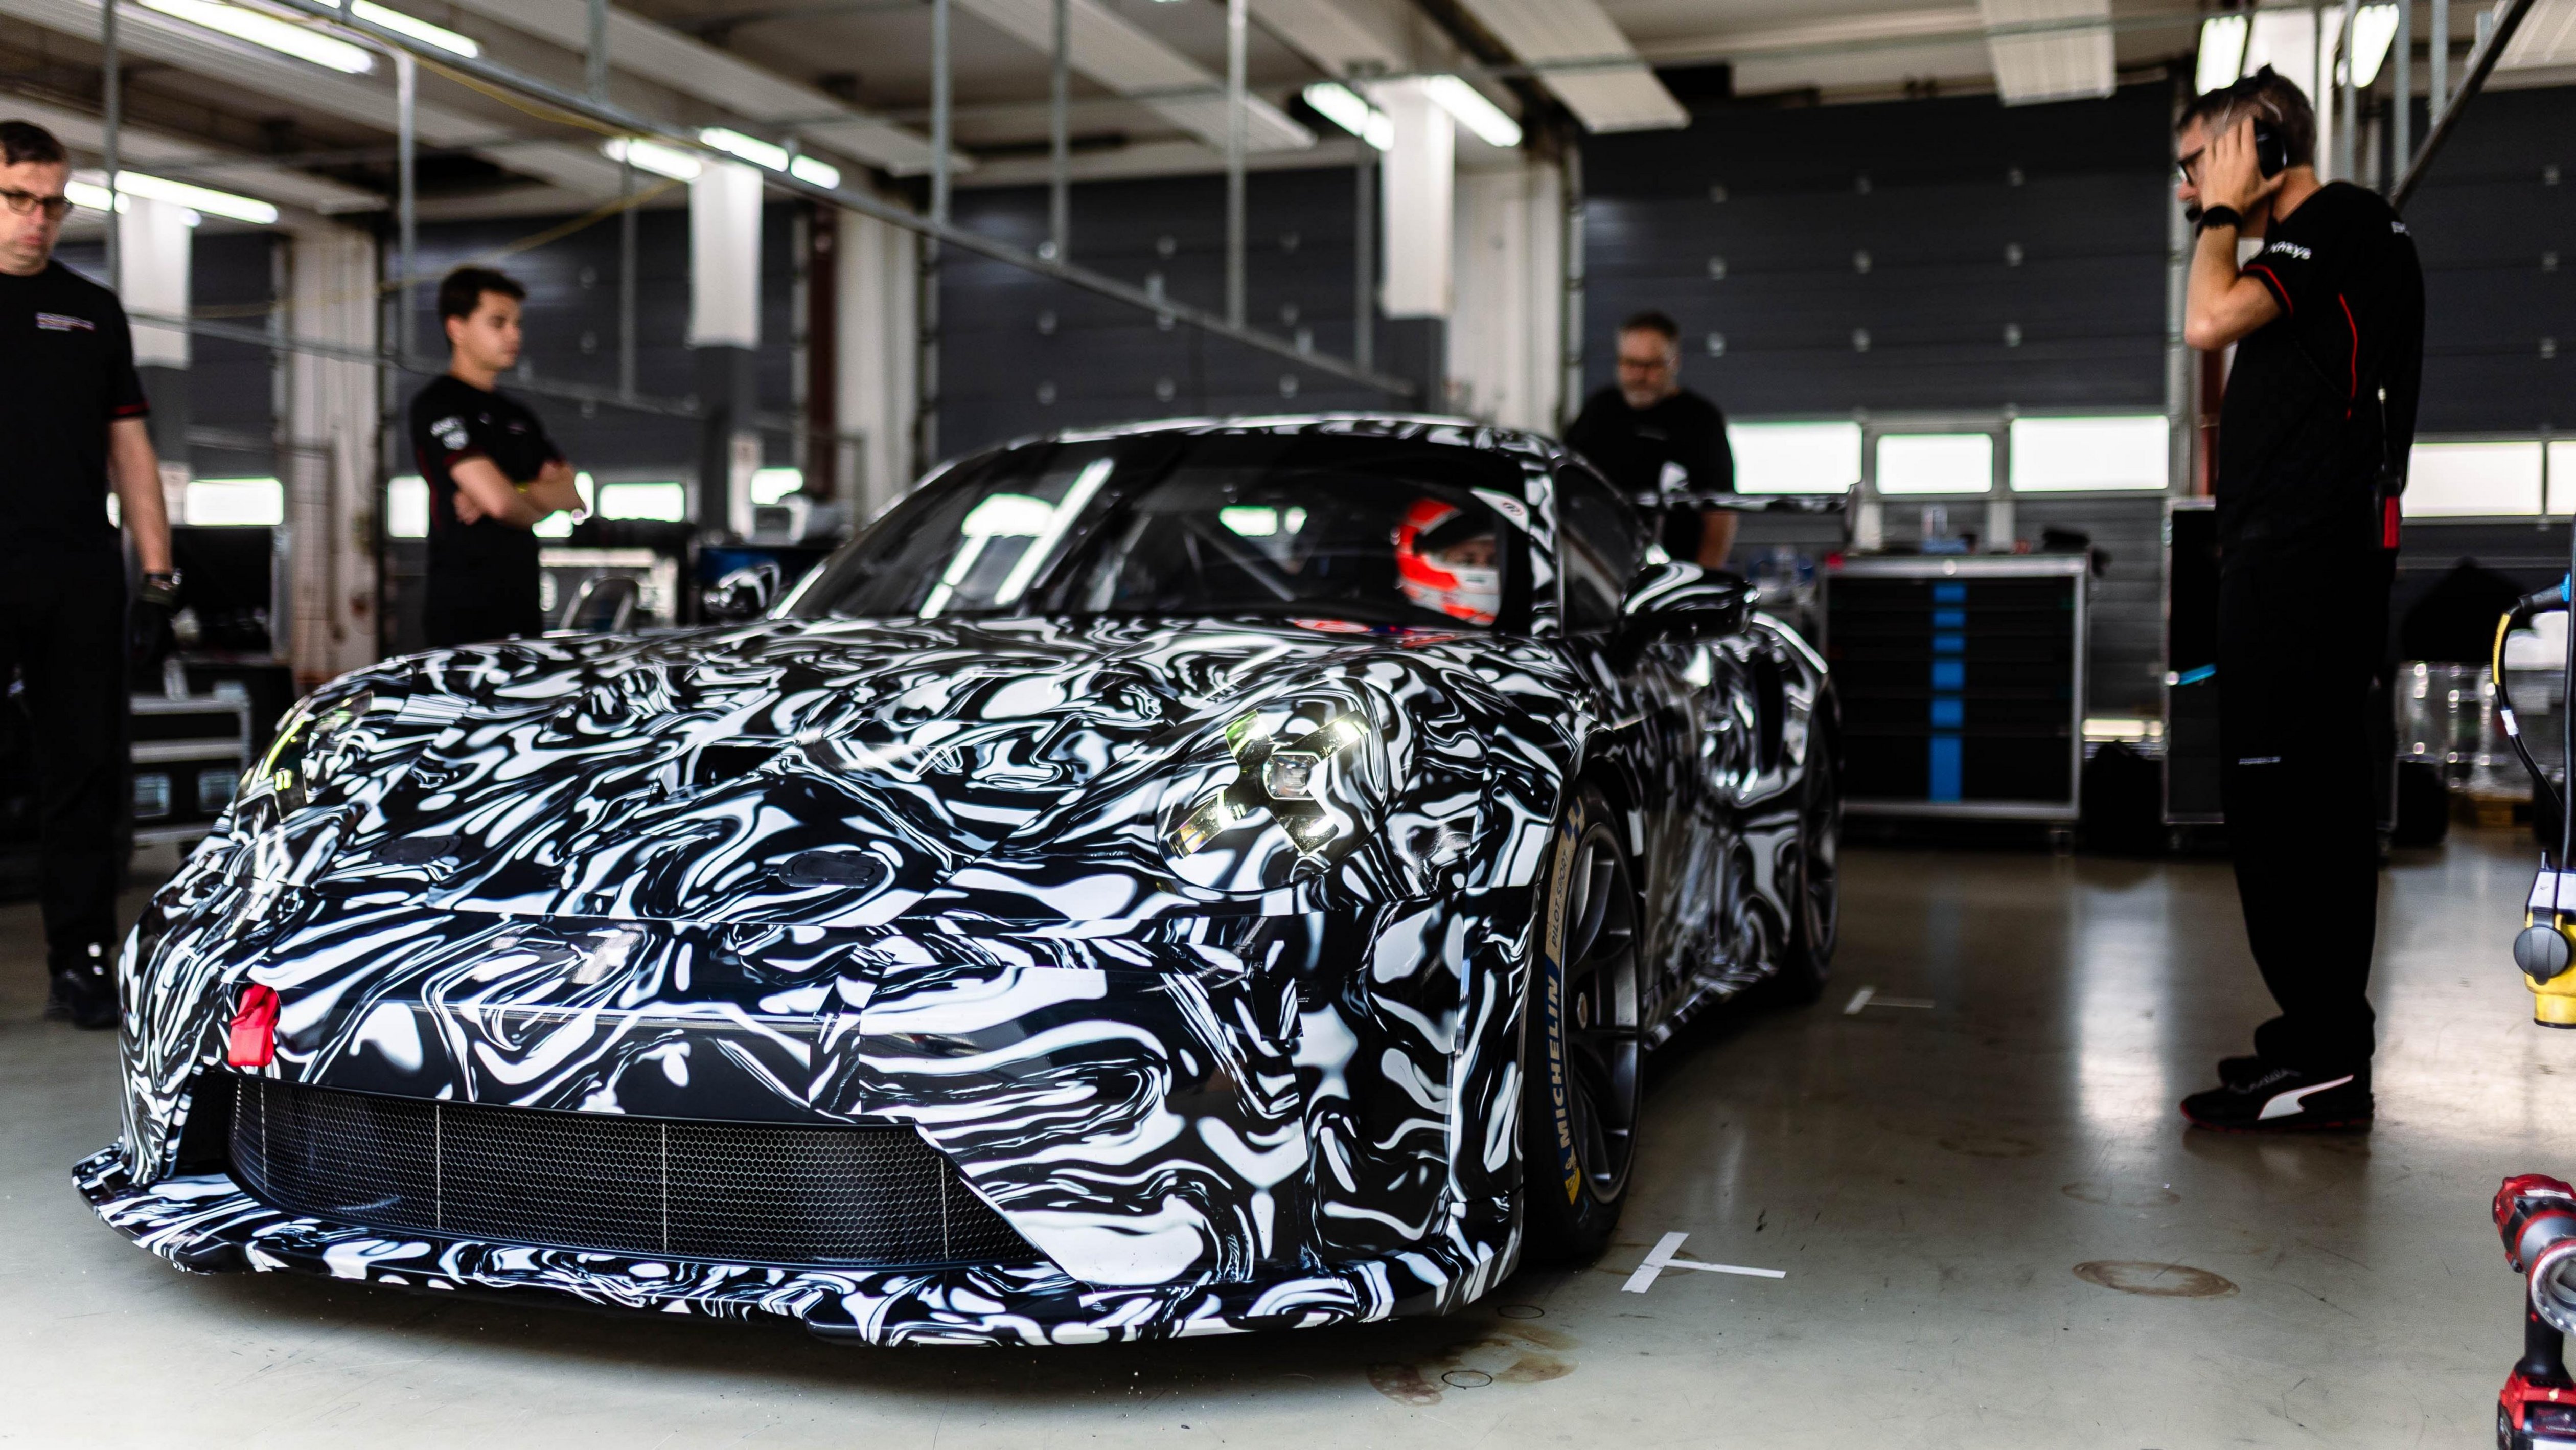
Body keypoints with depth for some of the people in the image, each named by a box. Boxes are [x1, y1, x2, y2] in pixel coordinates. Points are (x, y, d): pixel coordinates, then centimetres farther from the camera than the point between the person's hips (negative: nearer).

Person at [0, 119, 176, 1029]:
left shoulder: (93, 311, 17)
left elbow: (129, 444, 16)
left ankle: (82, 962, 9)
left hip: (80, 578, 3)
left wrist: (157, 562, 8)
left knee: (86, 772, 3)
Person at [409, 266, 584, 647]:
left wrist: (514, 493, -10)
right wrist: (538, 506, 4)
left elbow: (571, 495, 8)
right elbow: (500, 501, -18)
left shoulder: (516, 414, 20)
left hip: (522, 604, 8)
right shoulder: (438, 405, -7)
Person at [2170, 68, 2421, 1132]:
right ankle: (2329, 1043, 18)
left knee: (2280, 796, -13)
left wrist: (2227, 216, -4)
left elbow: (2209, 319, -17)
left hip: (2301, 553, -11)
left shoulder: (2342, 219, -5)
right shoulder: (2318, 242, 24)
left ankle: (2321, 1059, -11)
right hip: (2299, 554, 11)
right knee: (2314, 797, 11)